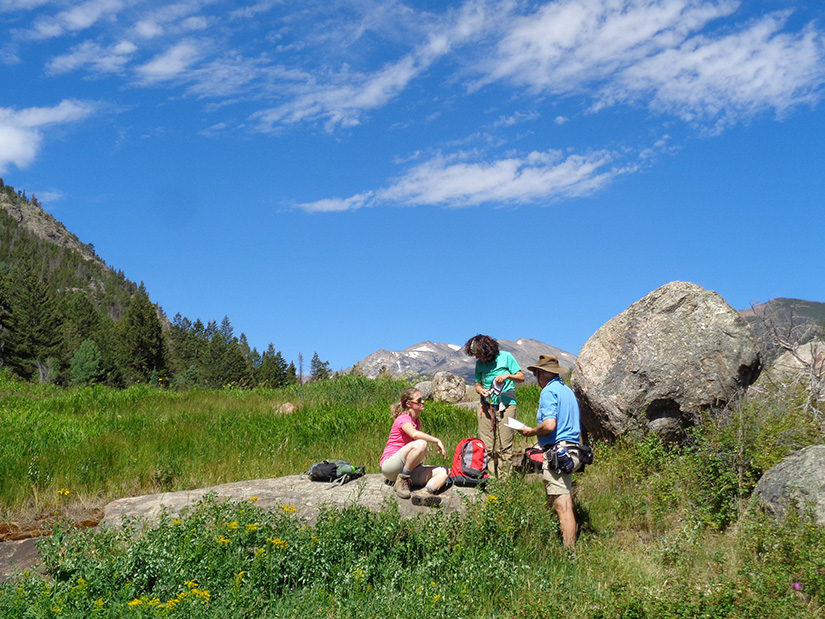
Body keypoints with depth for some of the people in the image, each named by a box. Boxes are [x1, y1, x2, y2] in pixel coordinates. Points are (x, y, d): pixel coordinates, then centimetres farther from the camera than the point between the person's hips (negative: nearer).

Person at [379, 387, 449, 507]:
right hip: (390, 465, -9)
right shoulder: (403, 418, -11)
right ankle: (402, 479, -22)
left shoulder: (417, 421, 17)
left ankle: (424, 492, -35)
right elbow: (414, 434, -32)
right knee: (421, 444, -34)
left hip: (408, 469, 9)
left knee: (444, 472, -8)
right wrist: (437, 441, -26)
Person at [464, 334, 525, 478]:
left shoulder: (506, 357, 1)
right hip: (487, 405, 4)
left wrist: (507, 376, -15)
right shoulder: (479, 363, 11)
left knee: (504, 447, -5)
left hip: (506, 405, -3)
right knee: (486, 446, -1)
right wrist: (480, 390, -5)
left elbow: (521, 377, 4)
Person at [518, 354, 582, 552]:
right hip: (572, 449, 10)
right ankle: (569, 548, 17)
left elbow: (549, 424, -21)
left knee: (562, 506, -9)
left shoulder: (549, 391, -8)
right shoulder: (568, 391, 20)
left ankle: (569, 553, -9)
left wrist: (531, 432, -3)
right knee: (564, 504, 14)